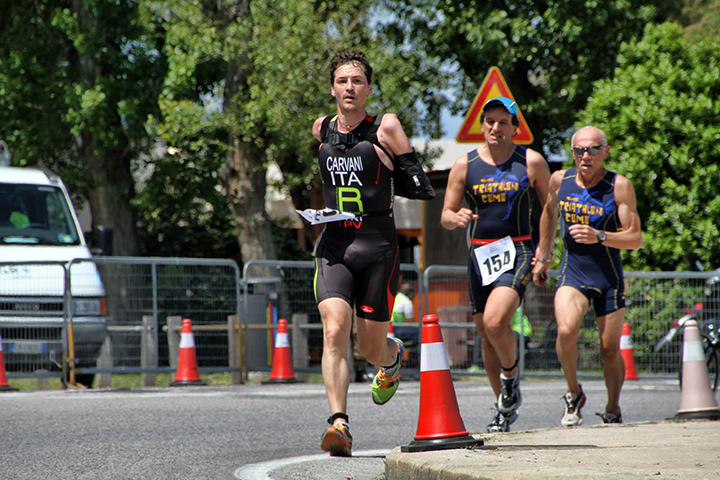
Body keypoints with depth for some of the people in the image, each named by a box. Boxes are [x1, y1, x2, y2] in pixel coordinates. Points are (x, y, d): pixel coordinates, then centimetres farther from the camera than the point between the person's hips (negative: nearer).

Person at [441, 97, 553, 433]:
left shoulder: (531, 162, 0)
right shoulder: (465, 165, 4)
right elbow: (445, 215, 6)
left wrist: (544, 254, 1)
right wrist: (457, 218, -18)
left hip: (518, 253, -3)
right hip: (480, 254, 3)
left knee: (495, 321, -26)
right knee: (486, 337, 8)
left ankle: (511, 374, 3)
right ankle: (505, 407, 24)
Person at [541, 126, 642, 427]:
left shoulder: (619, 186, -10)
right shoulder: (560, 180, 0)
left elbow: (635, 239, -11)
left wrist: (598, 236, -26)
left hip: (609, 278, -1)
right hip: (573, 275, 1)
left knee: (610, 350, 5)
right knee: (566, 330, -25)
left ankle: (613, 410, 29)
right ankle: (574, 393, -2)